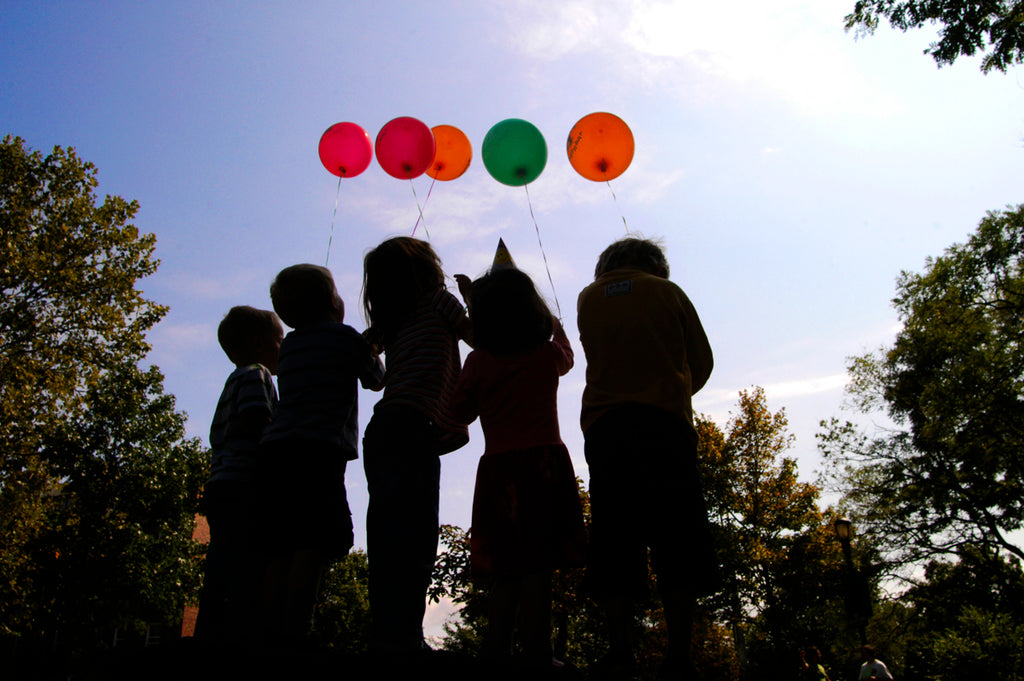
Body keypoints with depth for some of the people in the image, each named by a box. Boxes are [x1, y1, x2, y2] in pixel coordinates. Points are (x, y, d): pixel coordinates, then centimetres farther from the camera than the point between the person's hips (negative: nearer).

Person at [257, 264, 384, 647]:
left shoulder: (290, 344, 22)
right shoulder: (345, 336, 5)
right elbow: (374, 379, 18)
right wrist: (373, 350, 38)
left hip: (275, 449, 7)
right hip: (317, 450, -7)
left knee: (281, 551, 5)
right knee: (314, 545, -12)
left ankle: (272, 634, 3)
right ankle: (295, 634, -19)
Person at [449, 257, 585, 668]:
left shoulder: (478, 361, 4)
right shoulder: (547, 354, 6)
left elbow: (461, 412, 10)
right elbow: (566, 355, 30)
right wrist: (555, 325, 49)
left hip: (496, 465, 2)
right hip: (543, 460, -2)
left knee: (505, 564, 9)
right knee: (536, 563, -5)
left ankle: (497, 648, 12)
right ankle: (536, 653, -6)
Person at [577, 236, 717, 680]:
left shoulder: (589, 298, 17)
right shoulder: (666, 290, 11)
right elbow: (702, 360, 14)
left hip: (604, 426, 2)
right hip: (665, 423, -2)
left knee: (614, 543, 0)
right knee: (676, 543, -2)